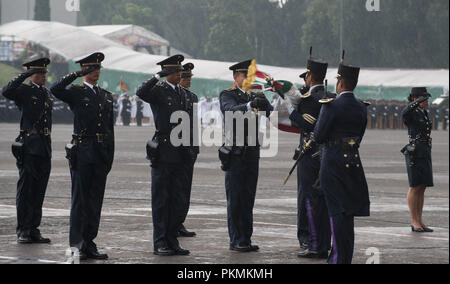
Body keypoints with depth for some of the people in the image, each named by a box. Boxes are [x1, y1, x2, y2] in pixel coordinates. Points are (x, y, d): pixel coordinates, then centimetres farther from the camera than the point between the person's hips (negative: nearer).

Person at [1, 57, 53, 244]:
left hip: (44, 149, 7)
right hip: (29, 147, -7)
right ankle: (22, 231, -2)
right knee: (25, 189, -5)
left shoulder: (47, 94, 18)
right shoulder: (24, 91, -2)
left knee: (39, 191, 8)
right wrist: (24, 76, -26)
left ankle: (34, 230, 12)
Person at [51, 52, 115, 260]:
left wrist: (110, 157, 13)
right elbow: (56, 90, -22)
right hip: (82, 153, -5)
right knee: (80, 200, -5)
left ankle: (89, 244, 13)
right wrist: (77, 75, -20)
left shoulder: (107, 97, 16)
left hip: (101, 155, 5)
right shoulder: (76, 92, 0)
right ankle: (76, 245, -5)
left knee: (95, 201, 7)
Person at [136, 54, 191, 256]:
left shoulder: (182, 93, 16)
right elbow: (141, 93, -28)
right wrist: (158, 77, -25)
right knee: (161, 198, -1)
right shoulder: (158, 91, -5)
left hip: (179, 154, 6)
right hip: (162, 153, -6)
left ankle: (172, 241, 14)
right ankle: (160, 243, 4)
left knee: (178, 200, 8)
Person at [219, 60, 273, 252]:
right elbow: (232, 110, -24)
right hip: (235, 153, -6)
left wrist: (264, 105, -21)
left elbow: (270, 112, 2)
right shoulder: (227, 95, -2)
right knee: (235, 198, -5)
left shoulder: (255, 95, 15)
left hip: (252, 152, 6)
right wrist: (250, 105, -41)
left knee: (248, 198, 8)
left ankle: (246, 239, 12)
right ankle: (236, 240, -3)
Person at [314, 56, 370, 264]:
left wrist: (322, 112, 3)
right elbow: (359, 138, 12)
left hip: (333, 161, -6)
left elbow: (319, 136, -11)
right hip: (354, 161, 6)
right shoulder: (362, 108, 5)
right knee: (348, 211, 14)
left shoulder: (332, 106, -15)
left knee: (338, 211, -4)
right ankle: (345, 257, 21)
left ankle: (340, 259, -5)